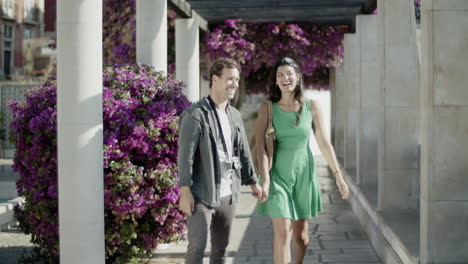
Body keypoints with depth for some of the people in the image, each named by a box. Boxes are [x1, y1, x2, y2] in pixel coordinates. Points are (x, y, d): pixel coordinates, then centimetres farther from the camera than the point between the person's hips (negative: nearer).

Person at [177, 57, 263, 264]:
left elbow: (243, 152, 20)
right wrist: (185, 190, -18)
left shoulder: (235, 115, 13)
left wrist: (252, 182, 20)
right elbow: (185, 155, -13)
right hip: (202, 194, -7)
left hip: (228, 194, 7)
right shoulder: (195, 114, -10)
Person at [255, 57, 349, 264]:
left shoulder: (311, 107, 1)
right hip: (278, 175, -2)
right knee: (282, 233, -12)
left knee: (301, 233, 10)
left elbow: (323, 143, 5)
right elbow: (260, 146, -11)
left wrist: (338, 175, 3)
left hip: (303, 174, 2)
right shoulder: (267, 108, -4)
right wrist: (265, 181, -21)